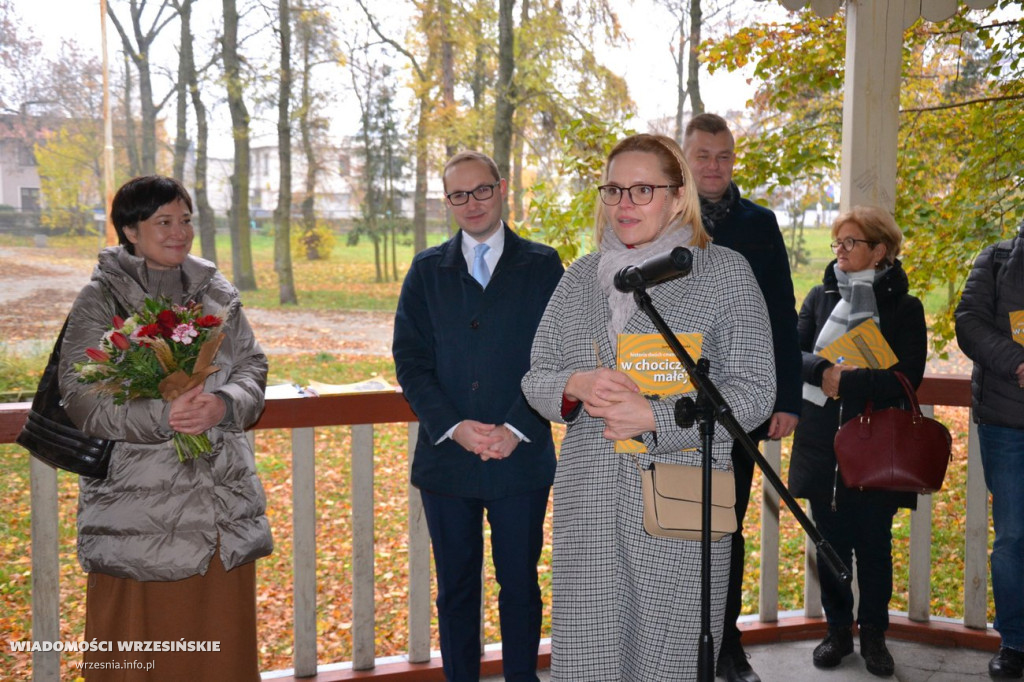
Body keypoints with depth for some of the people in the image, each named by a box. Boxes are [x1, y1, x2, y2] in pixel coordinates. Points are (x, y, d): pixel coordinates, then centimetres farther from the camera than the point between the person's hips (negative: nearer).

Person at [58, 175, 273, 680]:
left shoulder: (218, 293, 11)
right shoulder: (101, 300, -1)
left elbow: (252, 369, 7)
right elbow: (82, 397, -9)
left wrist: (224, 405, -15)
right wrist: (163, 415, -22)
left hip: (223, 496, 4)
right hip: (138, 500, -3)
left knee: (223, 641, 9)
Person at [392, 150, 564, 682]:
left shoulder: (542, 266, 3)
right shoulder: (427, 270, 7)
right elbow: (409, 360, 2)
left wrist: (517, 428, -13)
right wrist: (453, 427, -11)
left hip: (522, 455, -1)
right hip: (446, 456, 1)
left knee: (520, 586, 9)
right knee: (456, 588, 11)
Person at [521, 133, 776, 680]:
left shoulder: (725, 273, 1)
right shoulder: (580, 277, 13)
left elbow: (754, 391, -4)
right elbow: (535, 377, 14)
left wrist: (654, 417, -15)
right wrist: (575, 386, -9)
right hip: (587, 507, 3)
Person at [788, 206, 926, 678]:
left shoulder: (904, 308, -1)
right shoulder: (821, 297, 8)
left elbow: (908, 377, -12)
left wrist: (846, 381, -19)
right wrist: (824, 370, -19)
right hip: (822, 441, 2)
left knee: (874, 545, 6)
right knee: (831, 541, 9)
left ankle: (874, 635, 22)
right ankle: (838, 631, 23)